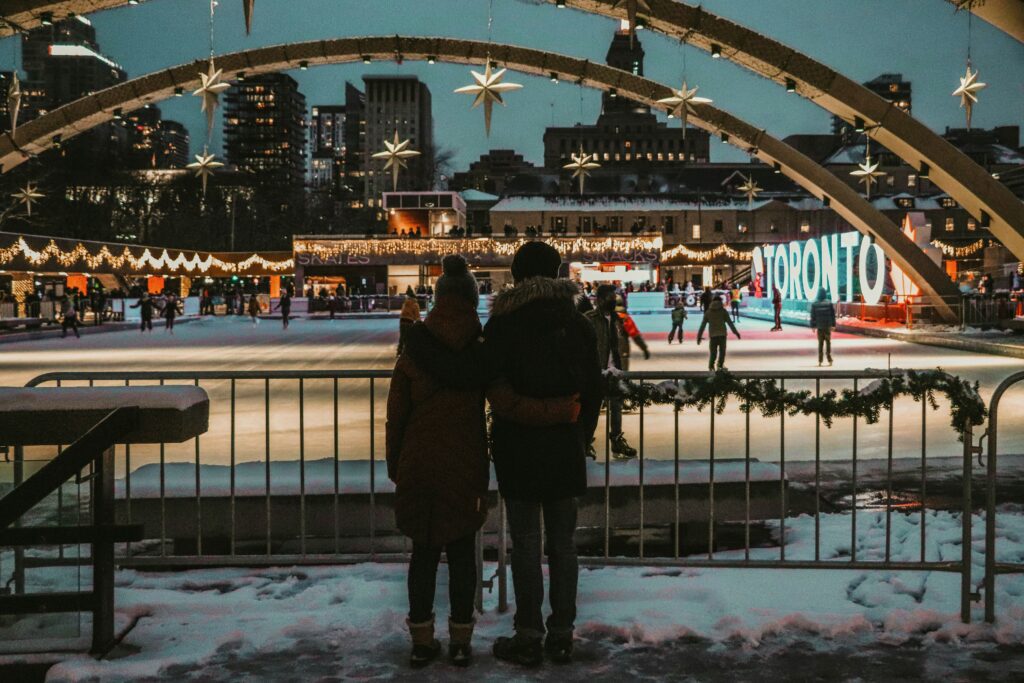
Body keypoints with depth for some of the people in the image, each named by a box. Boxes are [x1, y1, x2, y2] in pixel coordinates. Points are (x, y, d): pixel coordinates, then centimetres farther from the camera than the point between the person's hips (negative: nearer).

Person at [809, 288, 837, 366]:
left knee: (820, 343, 6)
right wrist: (833, 325, 4)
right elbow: (833, 315, -2)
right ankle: (829, 360, 5)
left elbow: (813, 316, -2)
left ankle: (820, 361, 2)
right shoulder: (829, 303, -4)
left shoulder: (814, 304, -4)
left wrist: (813, 326, 4)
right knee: (828, 342, 7)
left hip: (819, 326, 1)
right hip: (827, 326, 0)